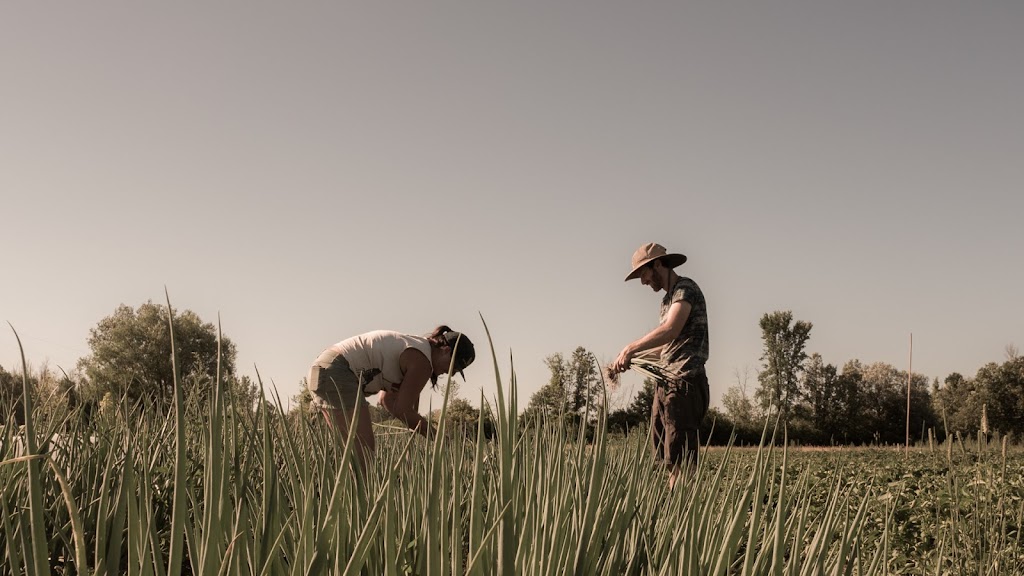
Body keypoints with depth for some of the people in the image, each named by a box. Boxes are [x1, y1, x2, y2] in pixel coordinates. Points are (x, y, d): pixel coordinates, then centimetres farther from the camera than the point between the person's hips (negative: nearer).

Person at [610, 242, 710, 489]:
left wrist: (630, 348, -20)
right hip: (665, 383, 10)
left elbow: (670, 331, -22)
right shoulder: (668, 298, 23)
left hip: (684, 383, -10)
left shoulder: (686, 288, -6)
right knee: (667, 458, 6)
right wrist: (631, 358, 19)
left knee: (679, 459, -12)